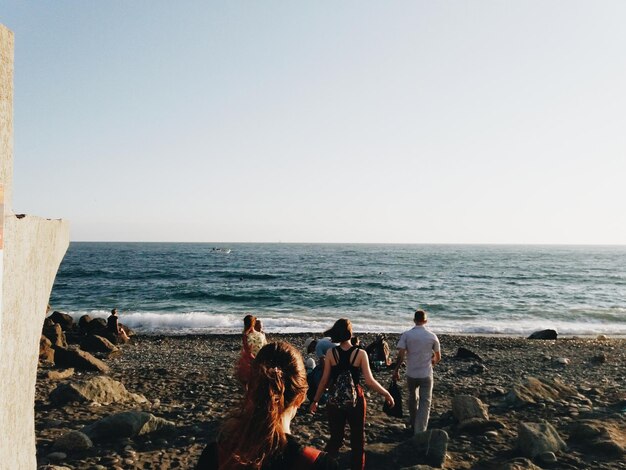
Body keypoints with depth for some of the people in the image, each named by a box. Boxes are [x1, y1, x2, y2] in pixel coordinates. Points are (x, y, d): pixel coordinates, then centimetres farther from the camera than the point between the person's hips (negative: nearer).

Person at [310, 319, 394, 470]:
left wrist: (315, 400, 6)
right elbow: (370, 381, -14)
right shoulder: (360, 353, -12)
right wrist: (387, 394, -2)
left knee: (335, 438, 16)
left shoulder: (330, 353, -9)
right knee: (357, 438, 17)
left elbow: (325, 380, -5)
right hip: (355, 400, -1)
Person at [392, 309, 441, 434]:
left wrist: (396, 370, 0)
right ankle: (420, 431, -6)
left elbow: (400, 355, -11)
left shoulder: (406, 335, -7)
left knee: (412, 399, 21)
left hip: (411, 374, 1)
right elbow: (438, 357, 4)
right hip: (426, 375, -1)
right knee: (425, 403, 3)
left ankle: (414, 427, 34)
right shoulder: (432, 336, -4)